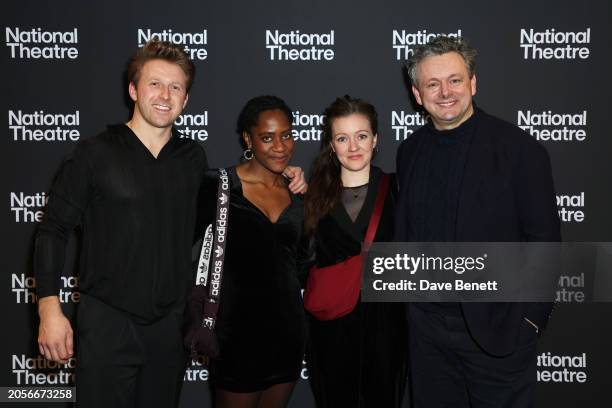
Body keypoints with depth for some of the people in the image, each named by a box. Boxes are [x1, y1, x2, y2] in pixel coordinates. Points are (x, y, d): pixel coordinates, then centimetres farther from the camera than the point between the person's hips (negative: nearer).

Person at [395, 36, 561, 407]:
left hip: (498, 330, -4)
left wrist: (530, 320, -12)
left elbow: (544, 240, -10)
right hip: (427, 324, 5)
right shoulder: (409, 152, 5)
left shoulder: (520, 148, -10)